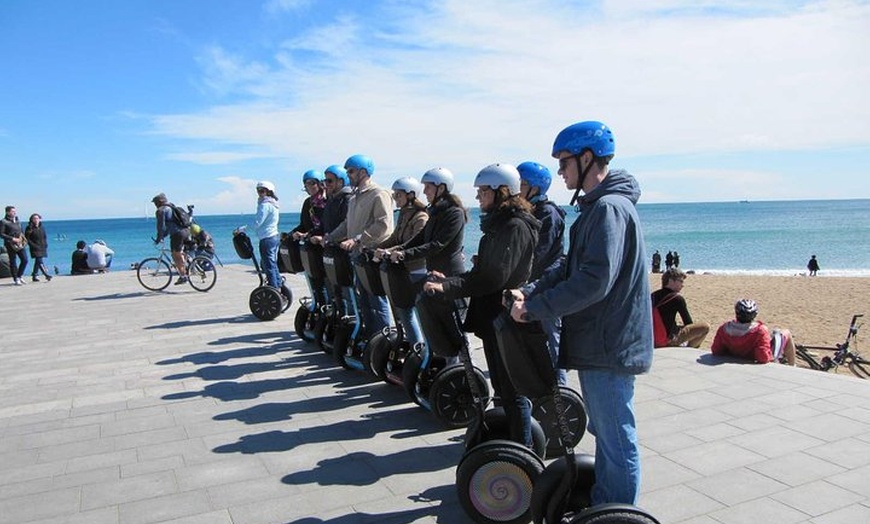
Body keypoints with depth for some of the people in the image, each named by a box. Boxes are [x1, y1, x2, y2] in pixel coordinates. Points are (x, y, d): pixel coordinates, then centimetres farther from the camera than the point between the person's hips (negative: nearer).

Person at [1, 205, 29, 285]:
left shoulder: (17, 220, 13)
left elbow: (21, 231, 24)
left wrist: (22, 237, 5)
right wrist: (12, 239, -18)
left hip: (20, 244, 6)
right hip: (11, 245, -6)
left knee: (25, 259, 1)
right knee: (13, 262, 2)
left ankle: (20, 275, 19)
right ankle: (16, 279, 9)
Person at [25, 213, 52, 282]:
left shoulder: (41, 228, 12)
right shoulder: (29, 228, -5)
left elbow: (45, 237, 20)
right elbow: (27, 239, -7)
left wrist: (45, 244, 6)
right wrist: (33, 245, -16)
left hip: (42, 248, 6)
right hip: (35, 249, -6)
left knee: (37, 262, 11)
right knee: (40, 261, -15)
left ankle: (34, 276, 19)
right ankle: (46, 275, -24)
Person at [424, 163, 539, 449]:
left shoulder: (515, 227, -16)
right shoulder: (497, 224, 14)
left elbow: (494, 277, -24)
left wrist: (448, 286, -24)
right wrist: (448, 280, 11)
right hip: (493, 317, 10)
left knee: (512, 390, 1)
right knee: (501, 385, 18)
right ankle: (510, 436, 31)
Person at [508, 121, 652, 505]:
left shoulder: (610, 207, -20)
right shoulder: (596, 206, 14)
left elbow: (593, 282, -28)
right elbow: (570, 267, 15)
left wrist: (534, 308, -22)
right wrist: (530, 292, 1)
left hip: (609, 347, -11)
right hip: (599, 343, 11)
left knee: (617, 441, 4)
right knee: (604, 432, 22)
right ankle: (600, 506, 38)